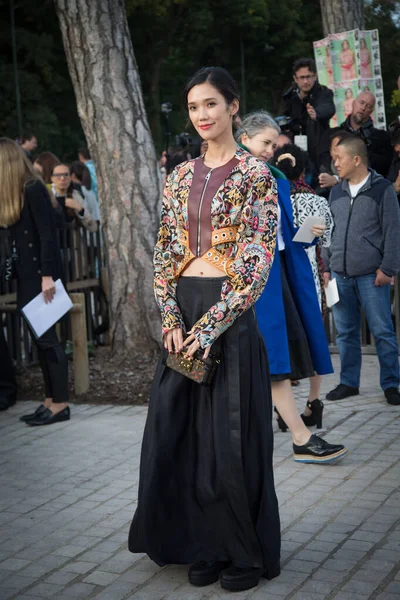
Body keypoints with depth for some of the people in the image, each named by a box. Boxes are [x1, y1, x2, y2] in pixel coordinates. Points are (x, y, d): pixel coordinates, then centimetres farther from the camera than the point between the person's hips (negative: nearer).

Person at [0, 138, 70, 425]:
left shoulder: (33, 189, -13)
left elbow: (47, 235, -18)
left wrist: (47, 275, -22)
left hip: (42, 274, -9)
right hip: (28, 275, 9)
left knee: (47, 337, -4)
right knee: (39, 338, 10)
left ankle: (61, 404, 3)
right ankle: (51, 400, 16)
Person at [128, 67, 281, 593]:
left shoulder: (254, 173, -5)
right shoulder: (180, 177, 11)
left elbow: (258, 261, -11)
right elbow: (165, 253, 10)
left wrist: (210, 326, -16)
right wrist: (172, 320, -4)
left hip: (231, 314, -5)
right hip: (183, 312, 6)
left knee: (232, 433, 1)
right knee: (183, 432, 8)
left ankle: (247, 552, 17)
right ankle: (206, 546, 23)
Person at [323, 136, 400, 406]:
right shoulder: (336, 192, 13)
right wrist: (327, 267, 13)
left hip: (372, 274, -5)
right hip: (341, 274, 5)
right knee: (346, 332, 9)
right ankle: (349, 382, 19)